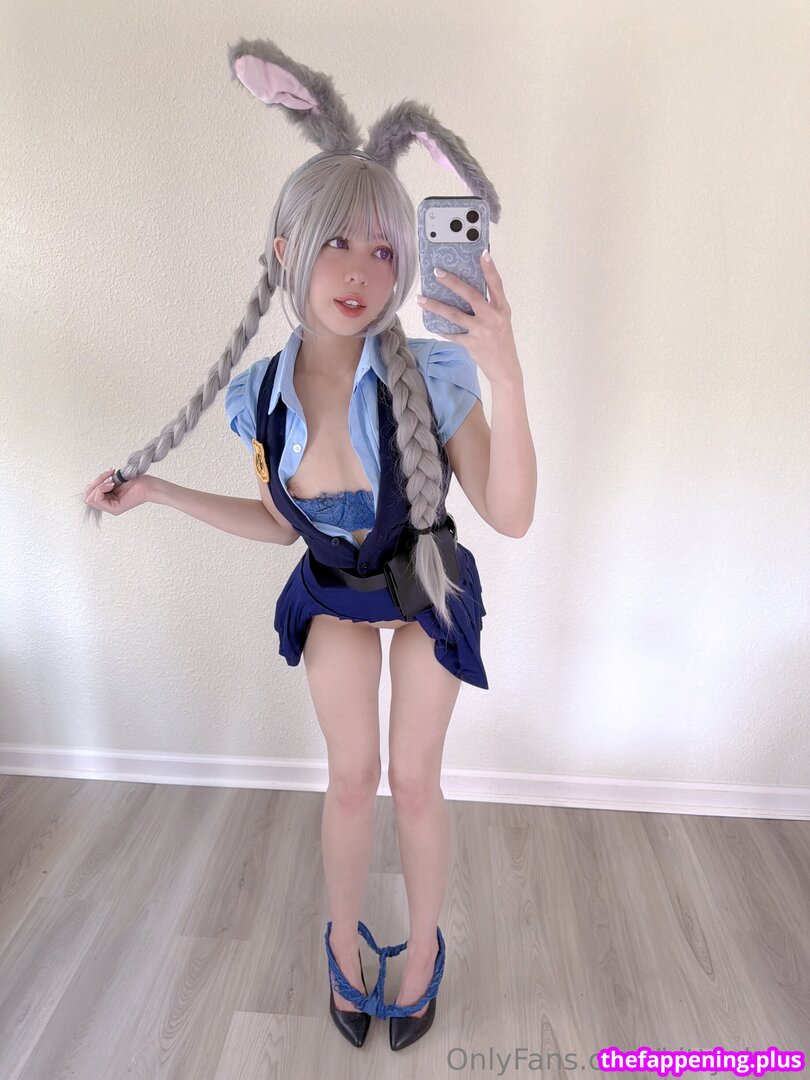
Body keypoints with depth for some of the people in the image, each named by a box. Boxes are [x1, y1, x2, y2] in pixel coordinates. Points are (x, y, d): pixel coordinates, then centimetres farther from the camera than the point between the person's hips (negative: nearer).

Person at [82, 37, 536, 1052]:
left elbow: (510, 516, -27)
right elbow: (281, 522, -1)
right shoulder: (261, 394, -16)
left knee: (412, 779, 8)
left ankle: (422, 945, 39)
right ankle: (344, 940, 41)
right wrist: (154, 491, -4)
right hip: (335, 591, 2)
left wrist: (506, 379, -39)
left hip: (426, 589, -2)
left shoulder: (433, 376, -26)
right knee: (351, 777, 11)